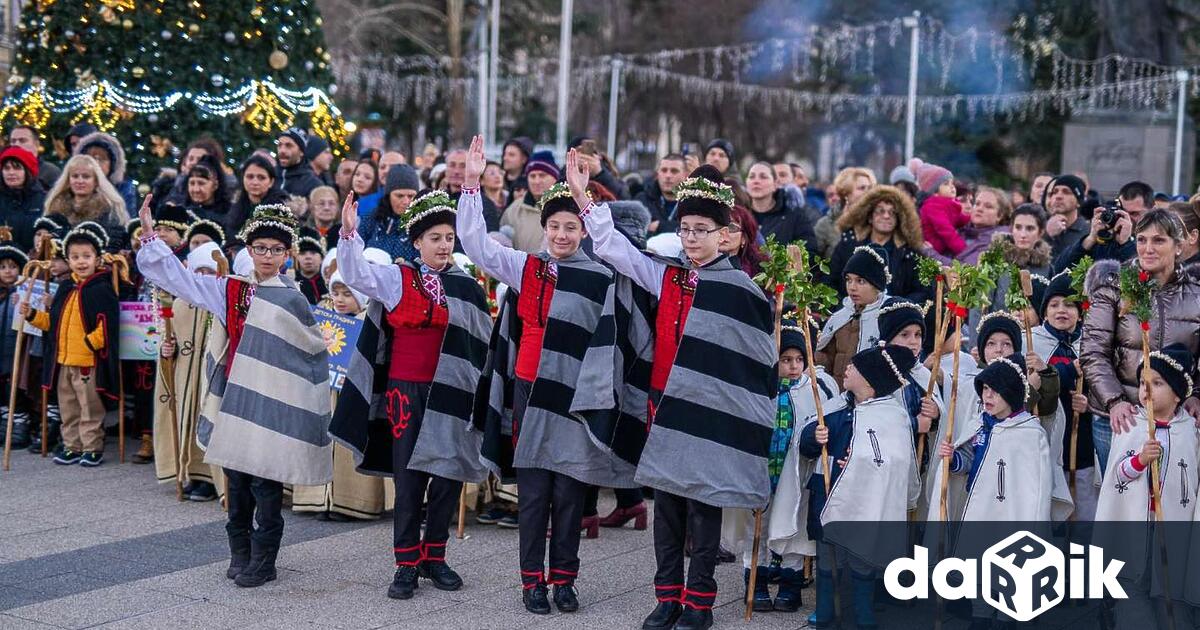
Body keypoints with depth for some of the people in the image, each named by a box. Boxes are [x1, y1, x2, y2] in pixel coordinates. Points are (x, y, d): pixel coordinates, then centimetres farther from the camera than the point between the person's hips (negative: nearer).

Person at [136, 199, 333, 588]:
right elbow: (176, 276, 10)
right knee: (236, 482, 10)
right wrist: (150, 234, 3)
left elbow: (315, 351, 3)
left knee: (265, 484, -2)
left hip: (270, 402, -4)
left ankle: (263, 561, 7)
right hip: (233, 400, 4)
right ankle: (240, 553, 21)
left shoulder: (291, 300, -3)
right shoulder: (230, 290, 8)